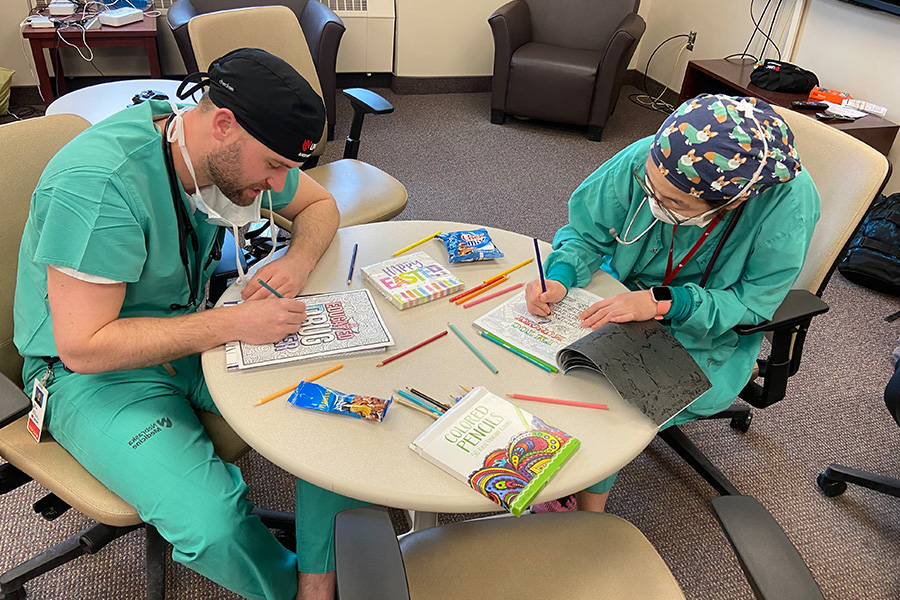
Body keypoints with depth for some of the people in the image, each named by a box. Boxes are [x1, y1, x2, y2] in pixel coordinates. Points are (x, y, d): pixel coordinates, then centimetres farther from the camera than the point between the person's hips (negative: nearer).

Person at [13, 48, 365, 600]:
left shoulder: (241, 150, -7)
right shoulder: (102, 183, -29)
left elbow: (319, 205, 8)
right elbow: (84, 345, -28)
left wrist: (298, 260, -14)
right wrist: (234, 323, -31)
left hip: (191, 326, 7)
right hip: (92, 369, -6)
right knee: (214, 525, -28)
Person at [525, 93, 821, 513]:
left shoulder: (789, 202, -28)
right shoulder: (642, 160, -22)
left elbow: (752, 304, -20)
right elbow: (588, 231, -6)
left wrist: (662, 302, -34)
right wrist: (561, 275, -27)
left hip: (708, 337, -3)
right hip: (623, 295, 4)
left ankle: (588, 505, 7)